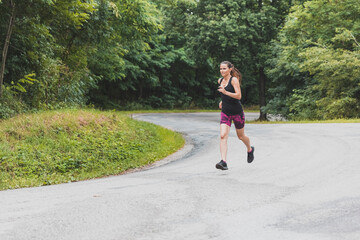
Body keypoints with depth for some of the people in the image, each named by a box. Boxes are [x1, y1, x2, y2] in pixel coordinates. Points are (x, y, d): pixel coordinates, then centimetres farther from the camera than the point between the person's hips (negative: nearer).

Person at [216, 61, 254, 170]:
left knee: (241, 136, 14)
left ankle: (250, 150, 46)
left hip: (237, 112, -4)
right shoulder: (220, 81, 6)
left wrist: (225, 92, -33)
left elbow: (238, 96, -23)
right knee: (223, 136, -15)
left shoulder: (234, 80, -13)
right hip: (225, 113, 4)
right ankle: (223, 162, -22)